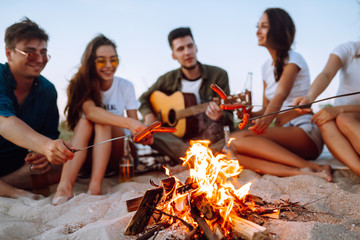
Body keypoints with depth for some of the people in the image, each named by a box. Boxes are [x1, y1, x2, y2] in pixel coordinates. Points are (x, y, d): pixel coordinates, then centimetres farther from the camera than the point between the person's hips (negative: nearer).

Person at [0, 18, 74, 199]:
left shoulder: (48, 90, 0)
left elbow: (50, 134, 3)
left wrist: (43, 153, -22)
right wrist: (44, 145, -54)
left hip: (18, 163, 6)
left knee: (67, 161, -16)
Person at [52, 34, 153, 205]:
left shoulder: (125, 86, -4)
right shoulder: (81, 84, -9)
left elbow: (134, 122, -5)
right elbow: (89, 110, -31)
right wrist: (127, 122, -47)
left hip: (115, 150, 0)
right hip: (86, 151, 0)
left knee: (103, 122, -28)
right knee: (85, 121, -29)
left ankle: (95, 185, -40)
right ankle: (65, 185, -43)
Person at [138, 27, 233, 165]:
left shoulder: (218, 75, 0)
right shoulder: (169, 80, 8)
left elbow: (229, 118, -1)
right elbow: (144, 99, 20)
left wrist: (219, 117, -26)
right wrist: (149, 116, -2)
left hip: (208, 137, -3)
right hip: (177, 138, 4)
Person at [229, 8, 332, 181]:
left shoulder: (293, 59, -3)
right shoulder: (266, 66, 18)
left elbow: (281, 95, -23)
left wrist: (265, 121, -42)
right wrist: (249, 114, -3)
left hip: (305, 133, -6)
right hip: (282, 133, 7)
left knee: (238, 139, -31)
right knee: (235, 152, -23)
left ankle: (312, 167, -32)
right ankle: (298, 173, -38)